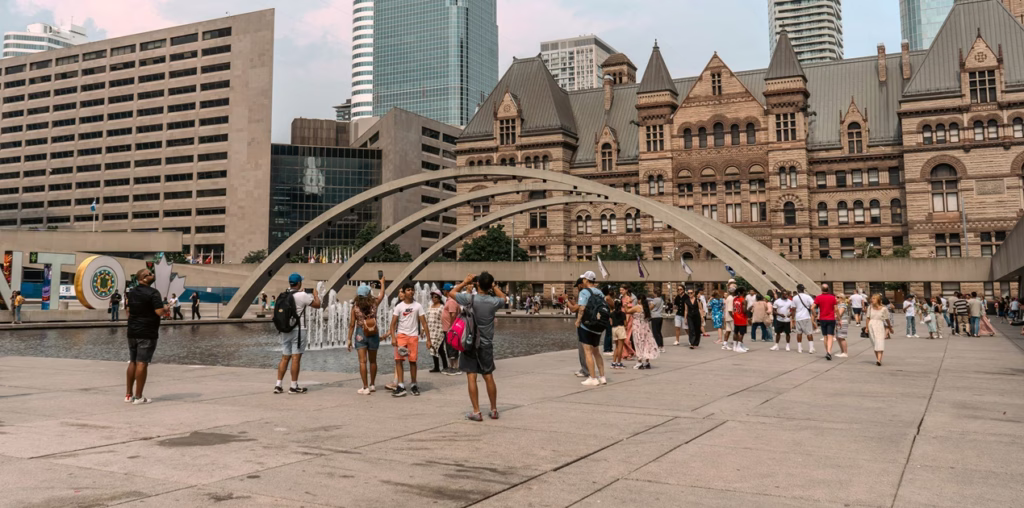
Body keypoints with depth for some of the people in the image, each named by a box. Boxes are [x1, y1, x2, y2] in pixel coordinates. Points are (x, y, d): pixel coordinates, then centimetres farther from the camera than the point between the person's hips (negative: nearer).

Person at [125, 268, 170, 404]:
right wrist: (165, 309, -1)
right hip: (147, 334, -8)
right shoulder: (153, 293, -15)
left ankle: (129, 394, 18)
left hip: (132, 332, 8)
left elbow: (129, 311, 21)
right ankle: (138, 397, -2)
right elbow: (160, 312, -21)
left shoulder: (132, 292, 12)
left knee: (132, 362, 14)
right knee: (142, 363, -5)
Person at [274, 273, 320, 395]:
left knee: (285, 358, 12)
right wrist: (315, 293, 14)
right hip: (298, 330, -6)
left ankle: (278, 385, 12)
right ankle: (294, 387, 2)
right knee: (296, 358, -1)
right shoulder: (302, 295, -12)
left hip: (285, 330, 6)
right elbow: (317, 305, -6)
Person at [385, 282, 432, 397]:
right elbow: (393, 324, -2)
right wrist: (393, 337, -16)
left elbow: (424, 323, 1)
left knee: (413, 361, 4)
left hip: (413, 336, 0)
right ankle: (400, 386, -8)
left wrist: (428, 340, -5)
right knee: (398, 359, -10)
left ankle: (413, 385, 19)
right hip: (401, 335, 0)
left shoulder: (418, 306, 2)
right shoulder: (399, 306, 1)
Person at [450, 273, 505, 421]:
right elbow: (503, 297, 19)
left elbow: (451, 293, 1)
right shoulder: (494, 301, -6)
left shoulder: (470, 299, -14)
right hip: (487, 345, 3)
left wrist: (465, 282, 8)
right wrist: (493, 285, 13)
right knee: (489, 377, 12)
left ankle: (476, 412, -1)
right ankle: (494, 410, 20)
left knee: (471, 377, 0)